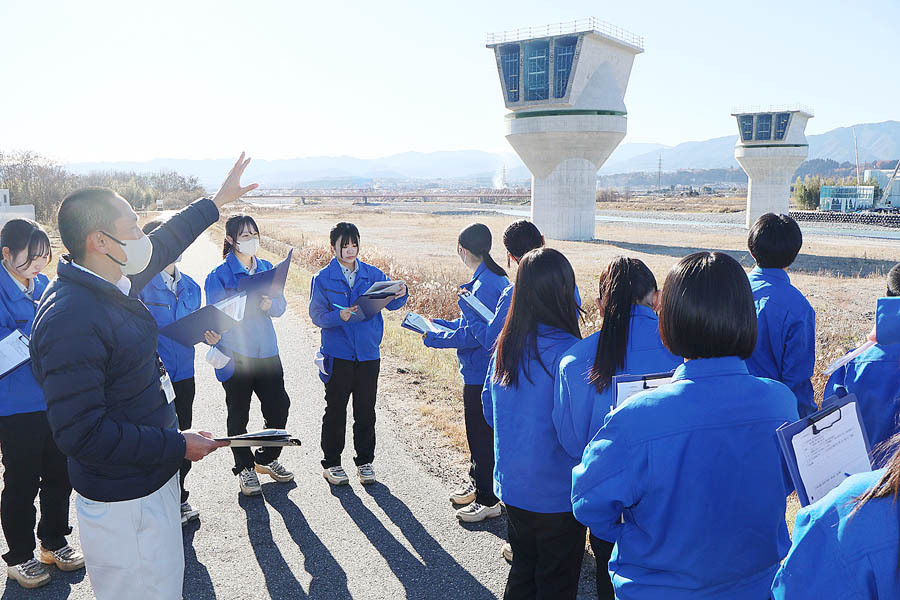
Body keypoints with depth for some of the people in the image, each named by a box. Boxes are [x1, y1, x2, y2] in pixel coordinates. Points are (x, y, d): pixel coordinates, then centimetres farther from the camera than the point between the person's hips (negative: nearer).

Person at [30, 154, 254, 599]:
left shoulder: (112, 285, 1)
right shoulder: (69, 321, -28)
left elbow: (163, 243, 20)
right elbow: (81, 433, -28)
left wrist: (217, 201, 28)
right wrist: (177, 445, -22)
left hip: (152, 478, 9)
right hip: (121, 504, -9)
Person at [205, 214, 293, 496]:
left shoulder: (266, 268, 7)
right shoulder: (219, 274, -9)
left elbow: (280, 305, 3)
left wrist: (269, 304, -19)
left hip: (267, 351, 5)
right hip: (236, 354, -4)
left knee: (279, 407, 8)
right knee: (238, 415, 9)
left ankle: (267, 458, 31)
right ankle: (245, 468, 27)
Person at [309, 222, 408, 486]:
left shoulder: (373, 274, 5)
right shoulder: (323, 278, -1)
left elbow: (390, 303, 0)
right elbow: (317, 315, -7)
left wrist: (400, 294, -21)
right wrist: (339, 316, -25)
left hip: (368, 353, 2)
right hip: (337, 354, -2)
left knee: (366, 410, 10)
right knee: (336, 410, 8)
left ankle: (364, 461, 25)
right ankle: (331, 463, 23)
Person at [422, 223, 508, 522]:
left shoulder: (485, 285, -23)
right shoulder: (495, 278, 9)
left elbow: (474, 335, -24)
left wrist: (434, 338, -13)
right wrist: (439, 323, 14)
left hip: (481, 372, -10)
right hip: (482, 371, 10)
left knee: (481, 433, 2)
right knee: (478, 429, 22)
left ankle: (487, 500, 15)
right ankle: (477, 481, 39)